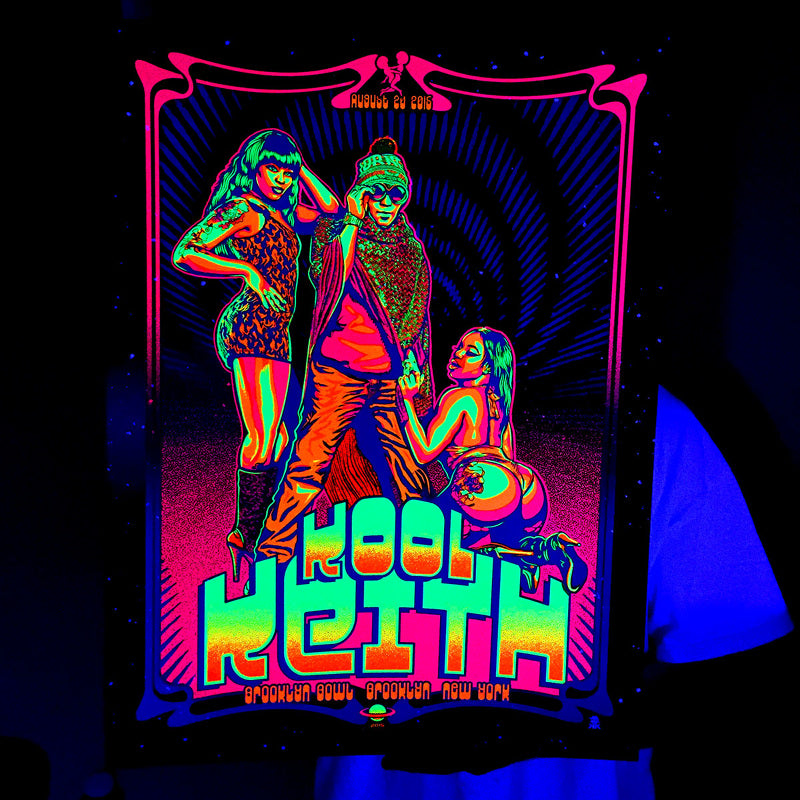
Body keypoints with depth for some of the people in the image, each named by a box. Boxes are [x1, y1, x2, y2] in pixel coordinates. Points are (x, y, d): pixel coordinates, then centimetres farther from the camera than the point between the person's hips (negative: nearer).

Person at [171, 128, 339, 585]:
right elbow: (185, 254, -13)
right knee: (263, 441, -12)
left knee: (276, 442, 10)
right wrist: (248, 270, -18)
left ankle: (250, 536, 18)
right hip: (251, 328, -9)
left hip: (273, 335, 9)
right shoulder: (242, 208, -5)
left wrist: (299, 166, 18)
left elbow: (331, 207, 23)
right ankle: (245, 541, -1)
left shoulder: (279, 213, 20)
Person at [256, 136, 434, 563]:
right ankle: (274, 546, 6)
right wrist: (352, 224, -16)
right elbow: (326, 277, -19)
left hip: (391, 376, 4)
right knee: (313, 453, -5)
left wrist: (417, 366, 11)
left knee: (405, 457, 7)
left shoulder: (411, 250, 13)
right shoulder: (333, 232, 2)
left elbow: (419, 315, 18)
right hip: (338, 372, -3)